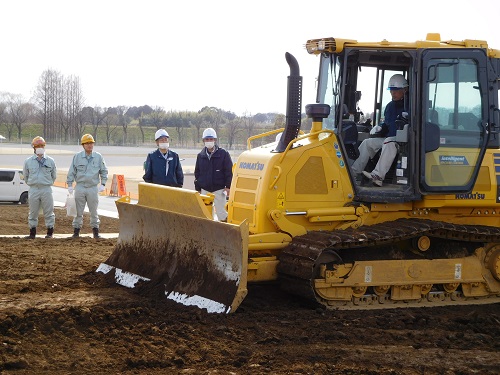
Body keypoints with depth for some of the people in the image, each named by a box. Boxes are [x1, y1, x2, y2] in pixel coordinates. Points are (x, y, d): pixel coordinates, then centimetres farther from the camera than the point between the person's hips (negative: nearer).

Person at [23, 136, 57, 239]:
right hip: (33, 190, 1)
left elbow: (54, 175, 15)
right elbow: (25, 175, 16)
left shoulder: (50, 161, 3)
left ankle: (50, 232, 9)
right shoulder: (28, 161, 4)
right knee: (33, 212, 5)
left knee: (48, 212, 1)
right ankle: (32, 232, 12)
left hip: (46, 189, -1)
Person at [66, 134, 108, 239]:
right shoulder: (77, 157, 1)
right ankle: (76, 231, 9)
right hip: (80, 187, 0)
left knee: (94, 211, 6)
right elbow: (71, 172, 5)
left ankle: (95, 231, 14)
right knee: (78, 211, 2)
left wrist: (103, 184, 2)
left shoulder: (98, 157, 3)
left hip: (93, 188, 1)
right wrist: (70, 185, 1)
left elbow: (104, 171, 11)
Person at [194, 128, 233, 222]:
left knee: (221, 212, -3)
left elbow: (229, 171, -4)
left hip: (219, 189, -4)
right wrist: (197, 189, 12)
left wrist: (228, 186, -10)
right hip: (205, 189, 4)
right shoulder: (200, 156, 8)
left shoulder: (223, 154, -4)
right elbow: (197, 173, 14)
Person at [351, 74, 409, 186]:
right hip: (389, 138, 8)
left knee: (389, 143, -38)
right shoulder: (390, 106, 20)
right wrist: (379, 128, 8)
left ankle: (378, 176, -46)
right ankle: (353, 171, -16)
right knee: (367, 143, -7)